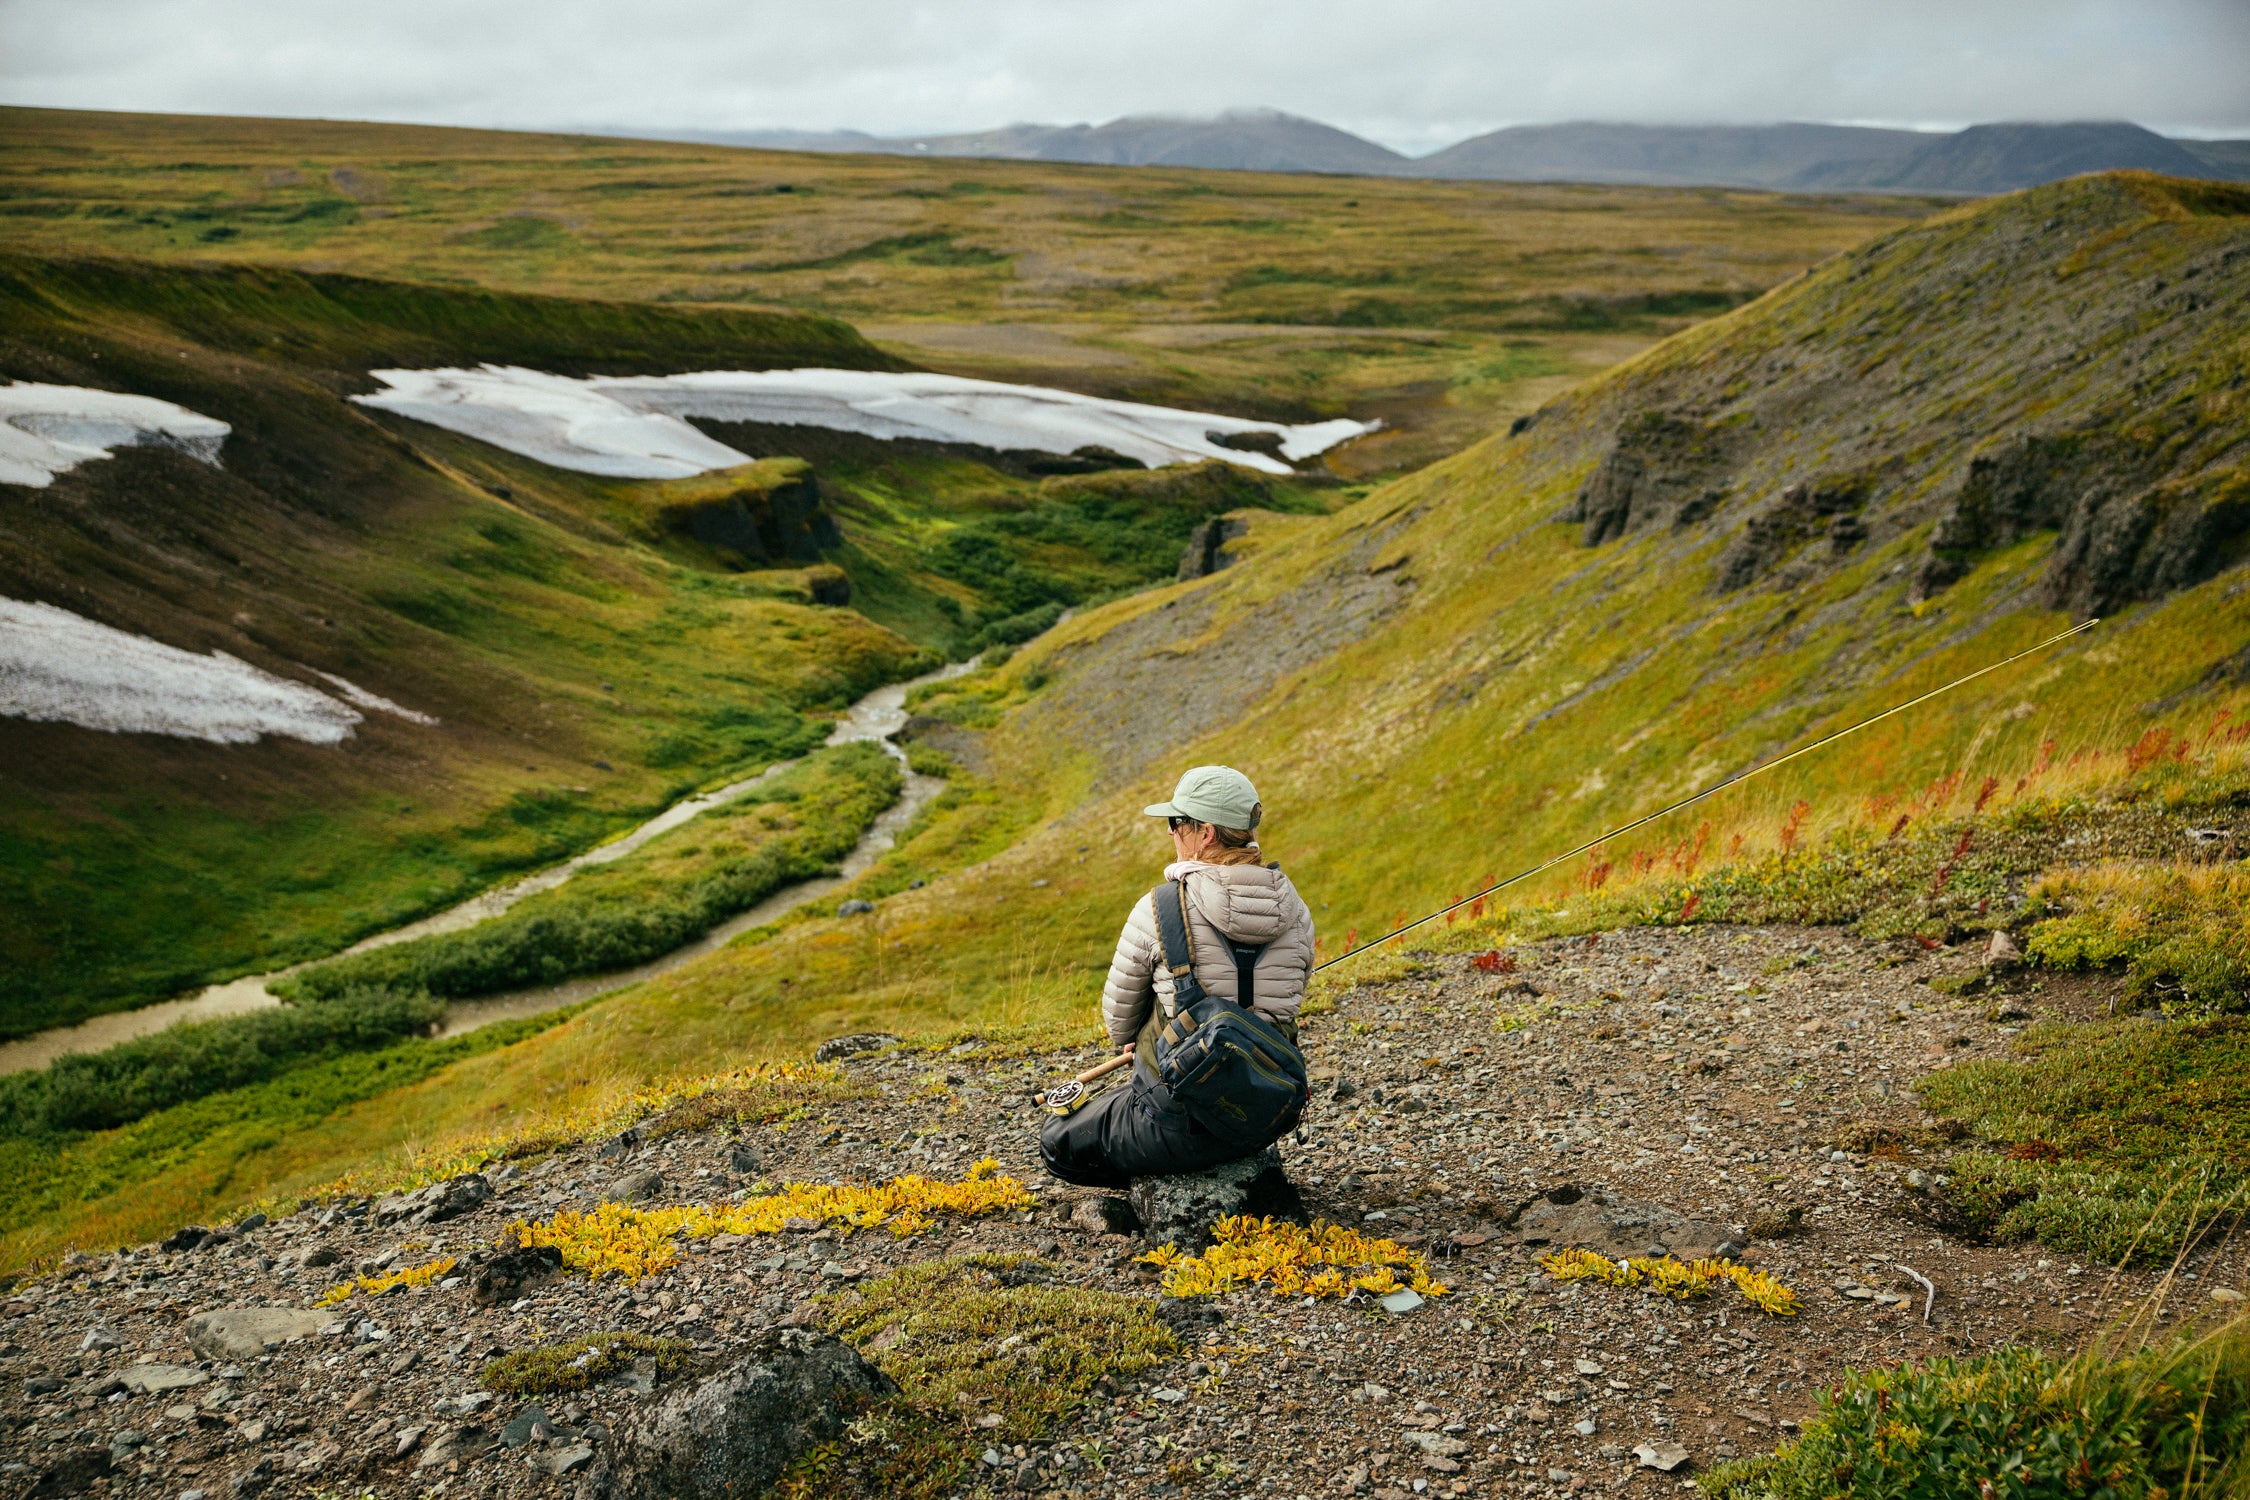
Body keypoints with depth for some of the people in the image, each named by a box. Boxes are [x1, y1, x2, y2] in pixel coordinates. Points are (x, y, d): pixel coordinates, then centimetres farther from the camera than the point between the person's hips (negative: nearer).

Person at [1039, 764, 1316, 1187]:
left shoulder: (1161, 909, -15)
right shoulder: (1294, 910, -3)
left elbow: (1119, 1008, 0)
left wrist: (1129, 1041, 23)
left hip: (1182, 1122, -6)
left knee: (1058, 1141, 19)